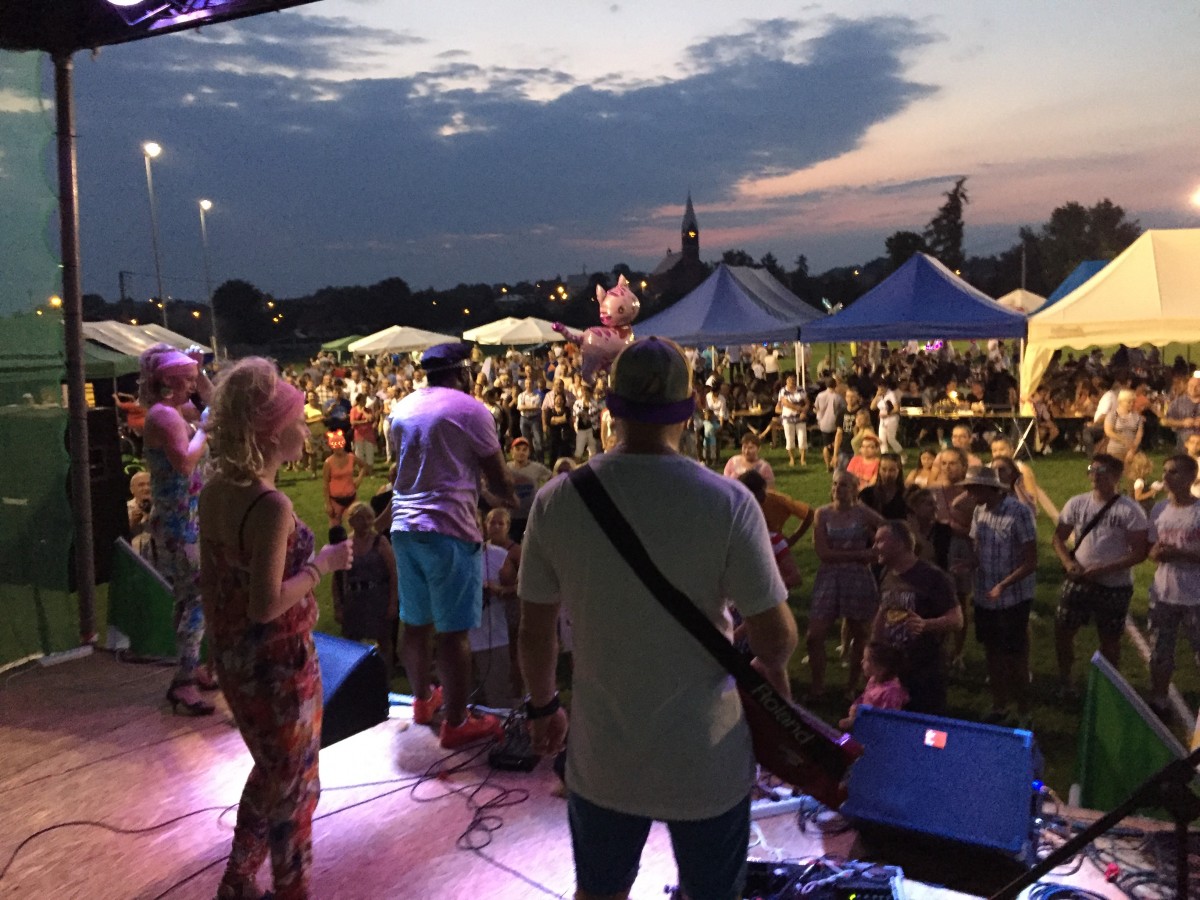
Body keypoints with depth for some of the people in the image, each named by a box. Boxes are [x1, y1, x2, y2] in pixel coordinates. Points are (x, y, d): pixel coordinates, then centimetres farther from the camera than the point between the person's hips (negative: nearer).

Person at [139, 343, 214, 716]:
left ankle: (190, 669, 27)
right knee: (200, 598, -9)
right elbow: (186, 463, -32)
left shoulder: (178, 410, 10)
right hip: (177, 523, -10)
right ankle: (184, 681, -4)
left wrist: (200, 372, 12)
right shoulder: (164, 415, -18)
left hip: (185, 520, 10)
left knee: (188, 599, 16)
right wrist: (203, 429, -19)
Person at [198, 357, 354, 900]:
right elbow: (266, 605, -29)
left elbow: (210, 579, 9)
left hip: (233, 655, 8)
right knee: (293, 783, 13)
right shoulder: (271, 505, -27)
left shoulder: (214, 492, -1)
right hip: (278, 662, -8)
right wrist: (321, 565, -17)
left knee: (269, 772, 27)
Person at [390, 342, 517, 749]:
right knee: (454, 631, 0)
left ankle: (422, 699, 36)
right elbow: (499, 479, -8)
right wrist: (510, 499, 15)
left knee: (415, 622, 18)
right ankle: (456, 724, 9)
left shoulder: (403, 409, 13)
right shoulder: (470, 409, -7)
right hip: (449, 531, -7)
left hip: (404, 527, 7)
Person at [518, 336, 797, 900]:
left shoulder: (556, 500, -12)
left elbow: (535, 631, -3)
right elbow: (776, 637, -14)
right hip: (706, 759, -1)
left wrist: (542, 707, 15)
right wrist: (771, 666, 9)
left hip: (600, 755, 2)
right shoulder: (727, 502, -19)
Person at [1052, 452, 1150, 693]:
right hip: (1078, 581, 3)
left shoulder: (1129, 510, -12)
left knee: (1110, 639, 12)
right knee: (1062, 630, 7)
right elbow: (1059, 537, 7)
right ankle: (1064, 678, 29)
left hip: (1115, 587, -3)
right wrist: (1068, 562, -11)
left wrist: (1103, 570, -21)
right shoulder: (1076, 503, 0)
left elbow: (1139, 552, -13)